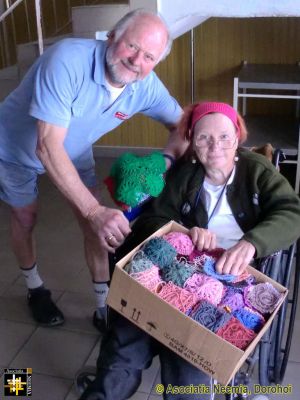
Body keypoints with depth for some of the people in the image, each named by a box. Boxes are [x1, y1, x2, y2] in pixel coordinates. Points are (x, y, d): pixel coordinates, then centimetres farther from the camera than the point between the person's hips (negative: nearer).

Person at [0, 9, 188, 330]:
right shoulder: (68, 60, -41)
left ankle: (104, 305, 16)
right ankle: (35, 290, 38)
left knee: (96, 222, -1)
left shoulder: (147, 87, -24)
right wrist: (94, 211, -50)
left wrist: (167, 158, -30)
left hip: (74, 150, 4)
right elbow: (48, 147, -45)